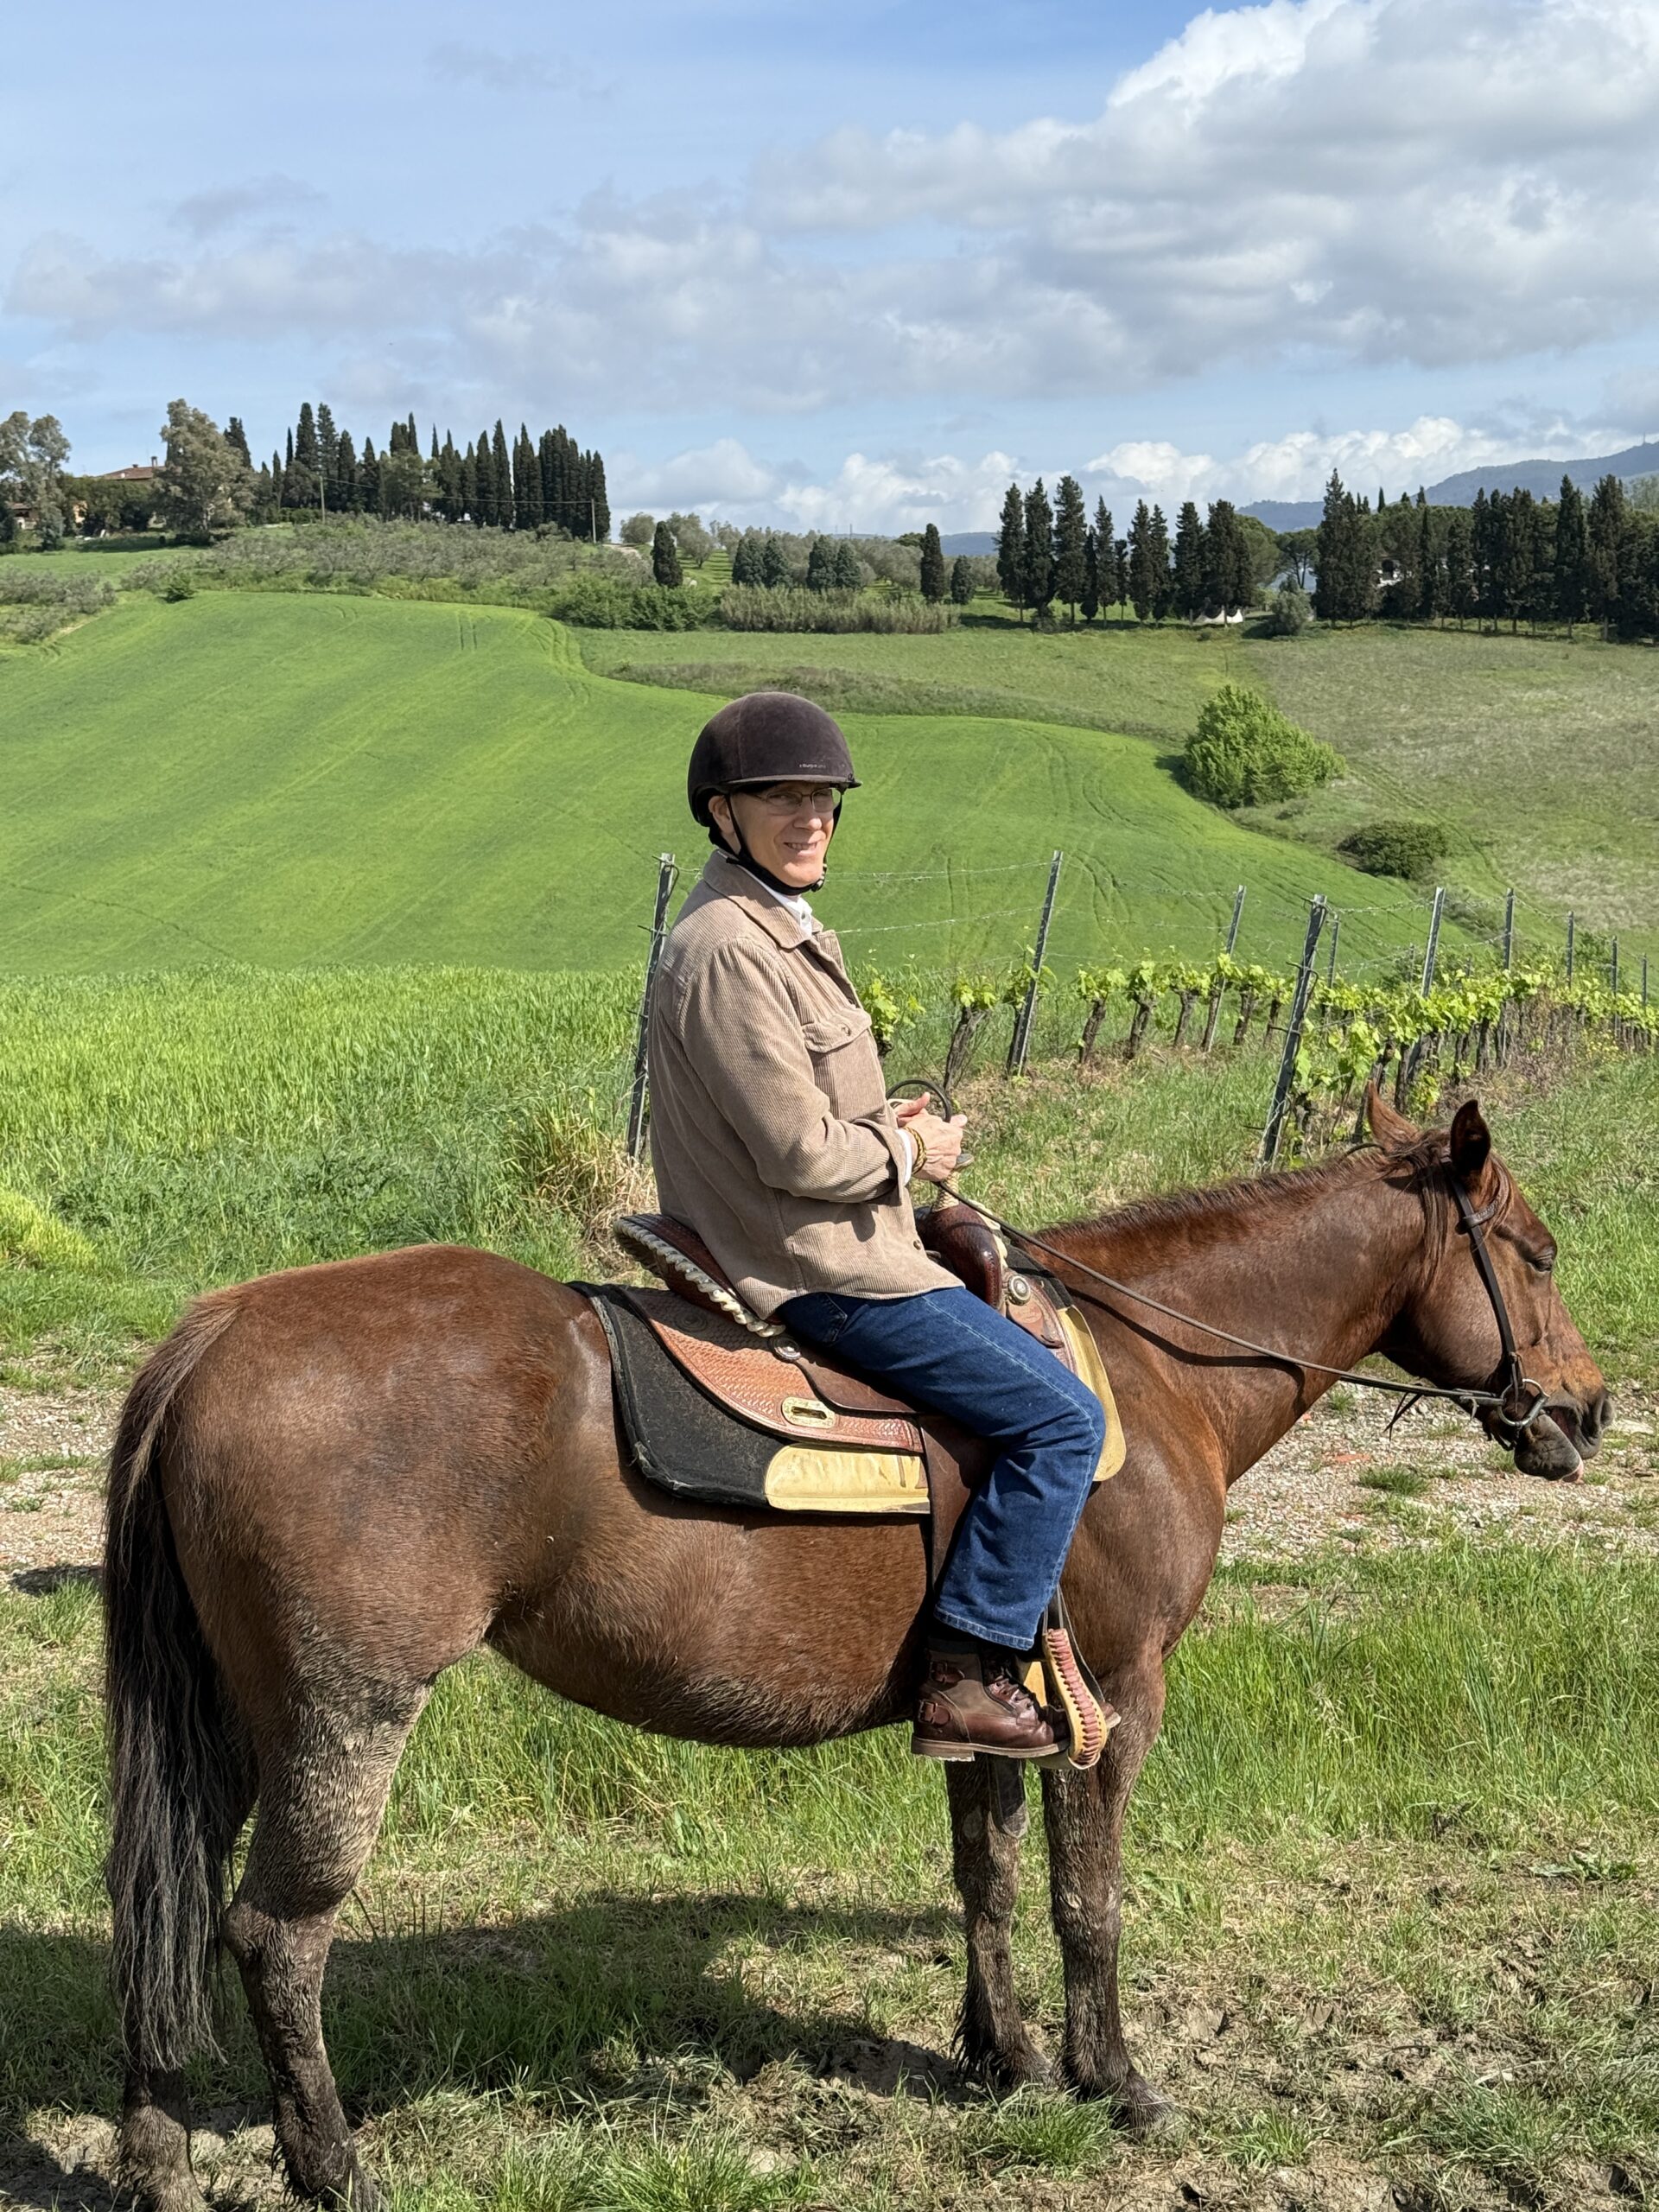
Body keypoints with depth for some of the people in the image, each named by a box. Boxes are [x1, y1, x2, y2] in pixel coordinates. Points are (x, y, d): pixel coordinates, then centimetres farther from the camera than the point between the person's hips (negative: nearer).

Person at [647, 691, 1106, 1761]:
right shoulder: (727, 950, -21)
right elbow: (800, 1154, -25)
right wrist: (910, 1155, -7)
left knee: (1027, 1345, 22)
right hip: (815, 1269, -11)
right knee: (1061, 1414, -11)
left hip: (823, 1244, 11)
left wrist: (890, 1125, 4)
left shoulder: (788, 931, 13)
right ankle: (967, 1679, -8)